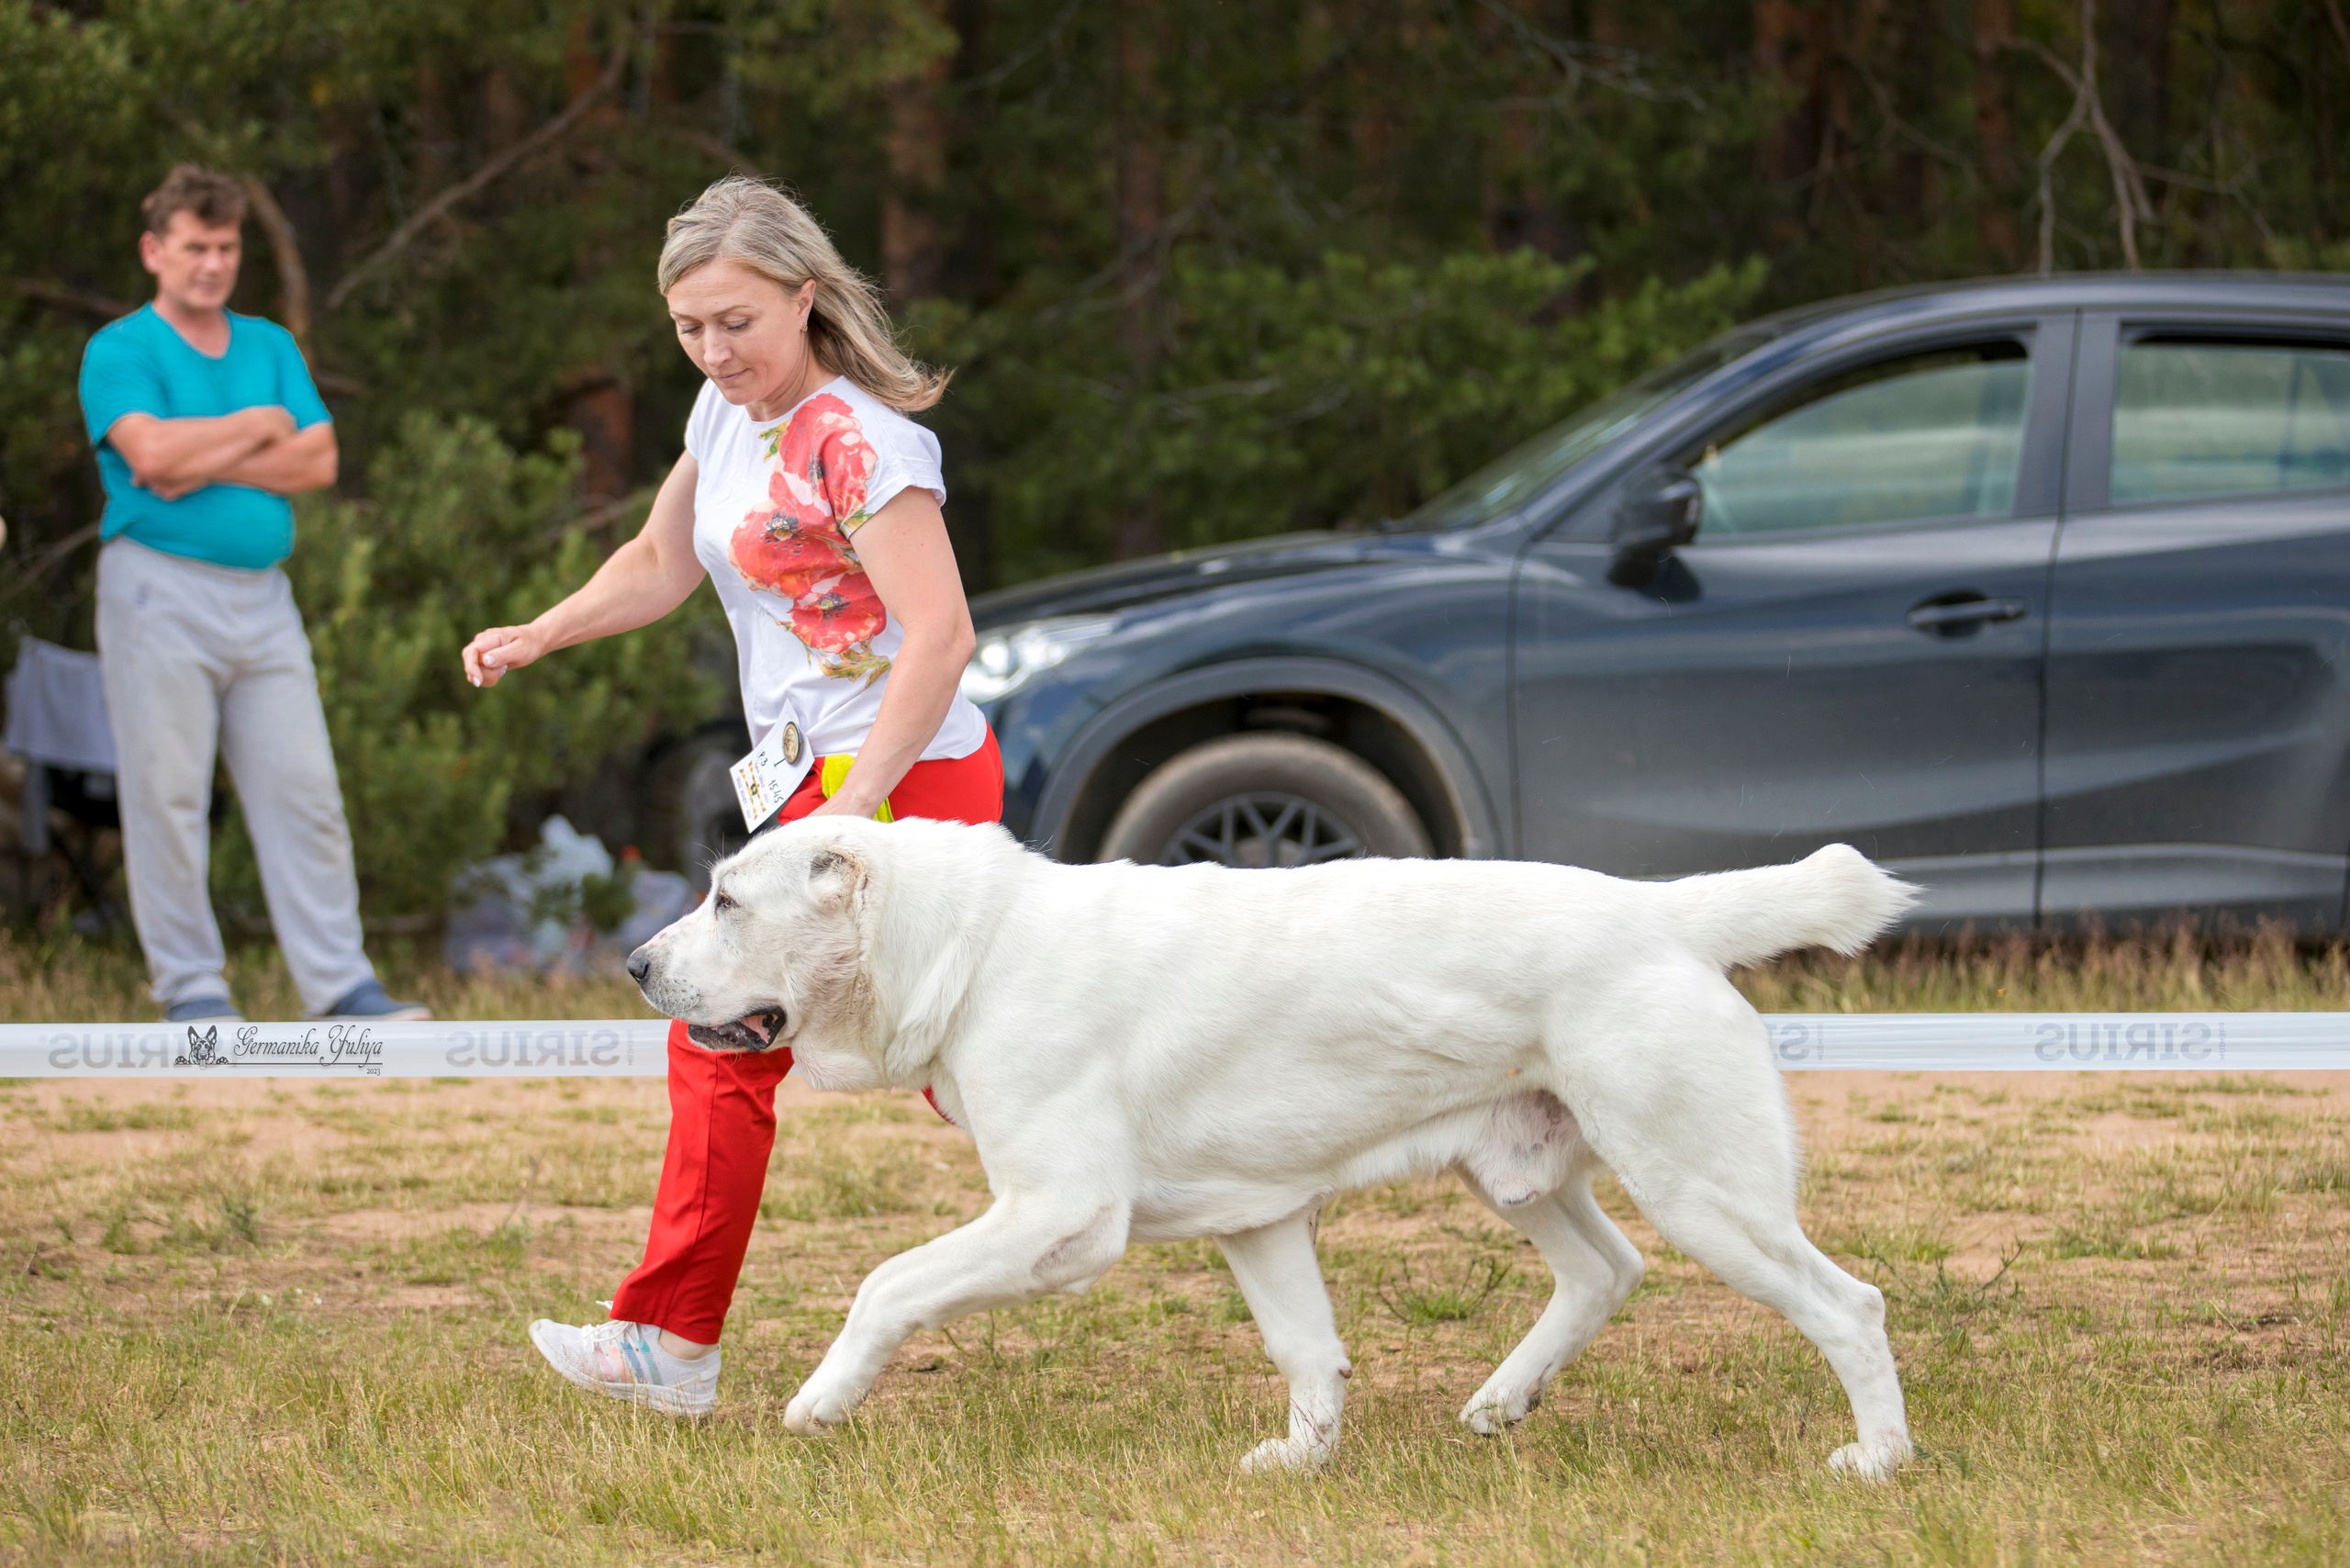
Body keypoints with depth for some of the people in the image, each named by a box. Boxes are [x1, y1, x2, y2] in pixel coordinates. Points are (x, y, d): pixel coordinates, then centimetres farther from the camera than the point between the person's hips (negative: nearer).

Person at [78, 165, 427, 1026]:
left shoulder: (272, 347, 17)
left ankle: (339, 983, 1)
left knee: (305, 791, 0)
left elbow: (319, 461, 5)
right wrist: (259, 426, -4)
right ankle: (190, 984, 4)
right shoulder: (119, 351, 0)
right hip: (160, 591, -5)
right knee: (168, 794, -3)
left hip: (263, 594, 5)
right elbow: (152, 451, -16)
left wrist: (213, 463, -8)